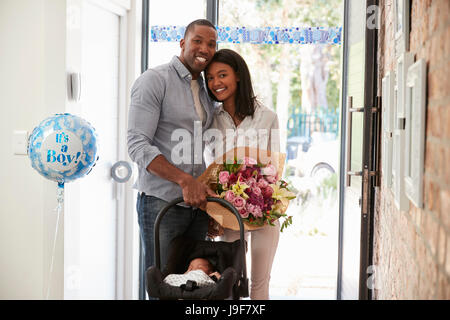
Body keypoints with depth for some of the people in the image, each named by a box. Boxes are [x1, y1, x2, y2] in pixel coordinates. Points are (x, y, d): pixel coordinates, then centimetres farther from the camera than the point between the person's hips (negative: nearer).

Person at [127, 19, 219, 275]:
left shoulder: (207, 90, 16)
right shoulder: (154, 81, -5)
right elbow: (138, 145, -15)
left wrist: (212, 196, 11)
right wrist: (185, 180, -24)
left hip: (197, 203, 6)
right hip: (161, 202, -6)